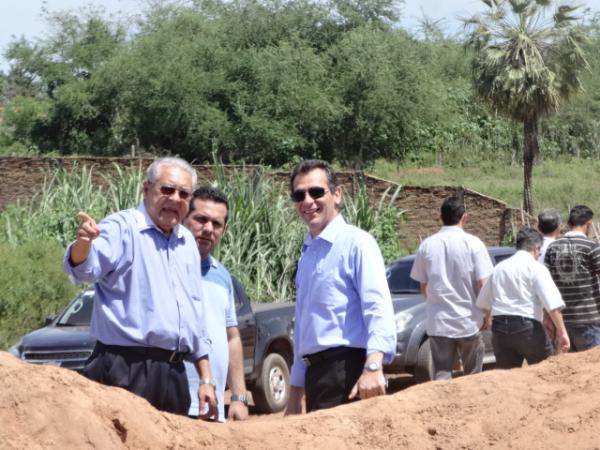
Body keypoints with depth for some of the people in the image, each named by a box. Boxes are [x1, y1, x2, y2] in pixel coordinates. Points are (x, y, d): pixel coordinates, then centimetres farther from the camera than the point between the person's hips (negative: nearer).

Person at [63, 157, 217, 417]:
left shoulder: (187, 243, 17)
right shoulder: (122, 228, -5)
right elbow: (86, 268, -24)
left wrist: (206, 379, 19)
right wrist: (83, 244, -47)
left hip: (174, 375, 7)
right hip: (126, 372, -7)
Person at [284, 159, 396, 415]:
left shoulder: (355, 243, -6)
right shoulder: (307, 254, 19)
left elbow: (378, 308, -19)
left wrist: (373, 367, -33)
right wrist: (295, 394, 24)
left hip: (347, 370, -8)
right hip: (315, 374, 8)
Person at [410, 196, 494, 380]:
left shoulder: (427, 245, 1)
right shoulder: (473, 243, -7)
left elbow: (423, 287, 9)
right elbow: (483, 284, -8)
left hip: (438, 322, 2)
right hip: (468, 321, -2)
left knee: (441, 376, 3)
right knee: (472, 377, 11)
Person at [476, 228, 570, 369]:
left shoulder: (499, 268, 15)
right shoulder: (536, 268, -3)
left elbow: (483, 303, 24)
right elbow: (552, 304, -14)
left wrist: (485, 320, 41)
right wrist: (561, 332, -16)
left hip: (499, 327, 6)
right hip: (526, 326, -5)